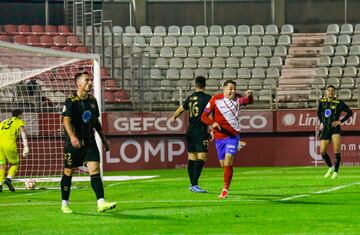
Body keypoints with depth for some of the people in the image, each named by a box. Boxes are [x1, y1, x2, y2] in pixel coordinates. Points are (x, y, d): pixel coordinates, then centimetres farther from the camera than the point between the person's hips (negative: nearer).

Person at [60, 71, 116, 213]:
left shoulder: (92, 101, 9)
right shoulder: (71, 102, -10)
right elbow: (66, 120, -22)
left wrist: (104, 139, 21)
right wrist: (72, 136, -38)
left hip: (89, 142, 4)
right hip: (73, 143, -4)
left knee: (95, 170, -10)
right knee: (68, 172, 6)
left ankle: (101, 203, -18)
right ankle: (64, 204, 20)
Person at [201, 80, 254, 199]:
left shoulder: (237, 98, 1)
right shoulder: (215, 99, -3)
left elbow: (249, 101, -12)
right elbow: (204, 116, -3)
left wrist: (249, 96, -36)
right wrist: (212, 123, -23)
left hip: (233, 135, -1)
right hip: (219, 136, 1)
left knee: (228, 163, -15)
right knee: (223, 164, 9)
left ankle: (225, 189, -9)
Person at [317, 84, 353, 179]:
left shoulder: (338, 103, -5)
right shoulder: (322, 102, 7)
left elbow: (350, 112, 0)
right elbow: (319, 113, 26)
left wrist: (340, 121, -5)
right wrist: (321, 122, 14)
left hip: (335, 128, -4)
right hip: (325, 129, 4)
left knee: (336, 151, -14)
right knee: (322, 152, -1)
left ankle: (336, 171, -2)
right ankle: (330, 168, 23)